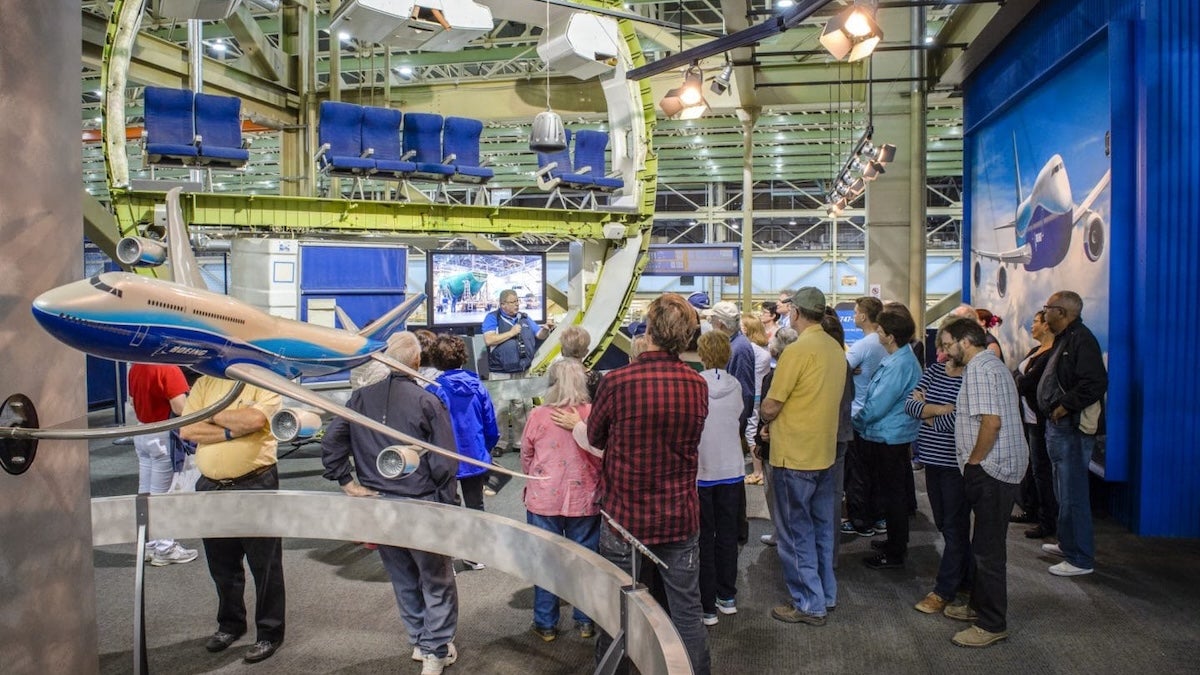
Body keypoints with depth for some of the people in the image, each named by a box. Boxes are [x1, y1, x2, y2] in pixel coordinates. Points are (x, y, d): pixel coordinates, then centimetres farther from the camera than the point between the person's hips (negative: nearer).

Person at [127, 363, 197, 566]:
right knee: (161, 494, 0)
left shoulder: (135, 368, 5)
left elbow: (133, 401, 16)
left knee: (145, 491, 13)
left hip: (141, 433, 8)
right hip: (163, 435, -8)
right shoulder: (168, 369, -21)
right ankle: (164, 548, 9)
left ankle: (149, 544, 24)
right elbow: (181, 408, -24)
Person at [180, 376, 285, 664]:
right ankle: (230, 623, 36)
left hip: (256, 486, -5)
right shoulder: (204, 383, 9)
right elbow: (187, 430, -2)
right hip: (211, 487, 5)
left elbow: (254, 418, -24)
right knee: (222, 564, 18)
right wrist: (232, 430, -14)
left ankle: (269, 632, 16)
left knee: (264, 564, 3)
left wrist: (211, 415, -9)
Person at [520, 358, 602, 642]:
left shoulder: (537, 415, -8)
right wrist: (600, 487, 18)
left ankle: (546, 623, 21)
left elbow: (525, 456, 4)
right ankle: (585, 621, 24)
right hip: (584, 499, 0)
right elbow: (604, 458, -1)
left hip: (543, 499, 0)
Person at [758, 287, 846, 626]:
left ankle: (809, 604, 12)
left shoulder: (797, 350, -20)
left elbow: (770, 407, -18)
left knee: (796, 532, 4)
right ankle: (826, 595, 30)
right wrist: (777, 422, 12)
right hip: (825, 452, 8)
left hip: (794, 457, -8)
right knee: (821, 527, 18)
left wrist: (766, 421, 4)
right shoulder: (836, 349, 5)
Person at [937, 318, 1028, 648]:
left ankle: (992, 624, 7)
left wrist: (973, 461, -16)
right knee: (986, 542, 20)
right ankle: (980, 605, 33)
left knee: (988, 547, -3)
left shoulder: (979, 369, -16)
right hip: (999, 467, 11)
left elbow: (992, 421, -25)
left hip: (990, 469, -11)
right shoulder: (992, 364, 17)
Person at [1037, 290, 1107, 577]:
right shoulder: (1064, 339, 16)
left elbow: (1096, 382, -28)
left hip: (1072, 429, -11)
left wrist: (1065, 406, -21)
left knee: (1072, 496, -5)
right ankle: (1067, 543, 34)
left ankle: (1081, 559, 3)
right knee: (1065, 492, 21)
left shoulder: (1080, 339, -17)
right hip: (1059, 426, 11)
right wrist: (1055, 412, 12)